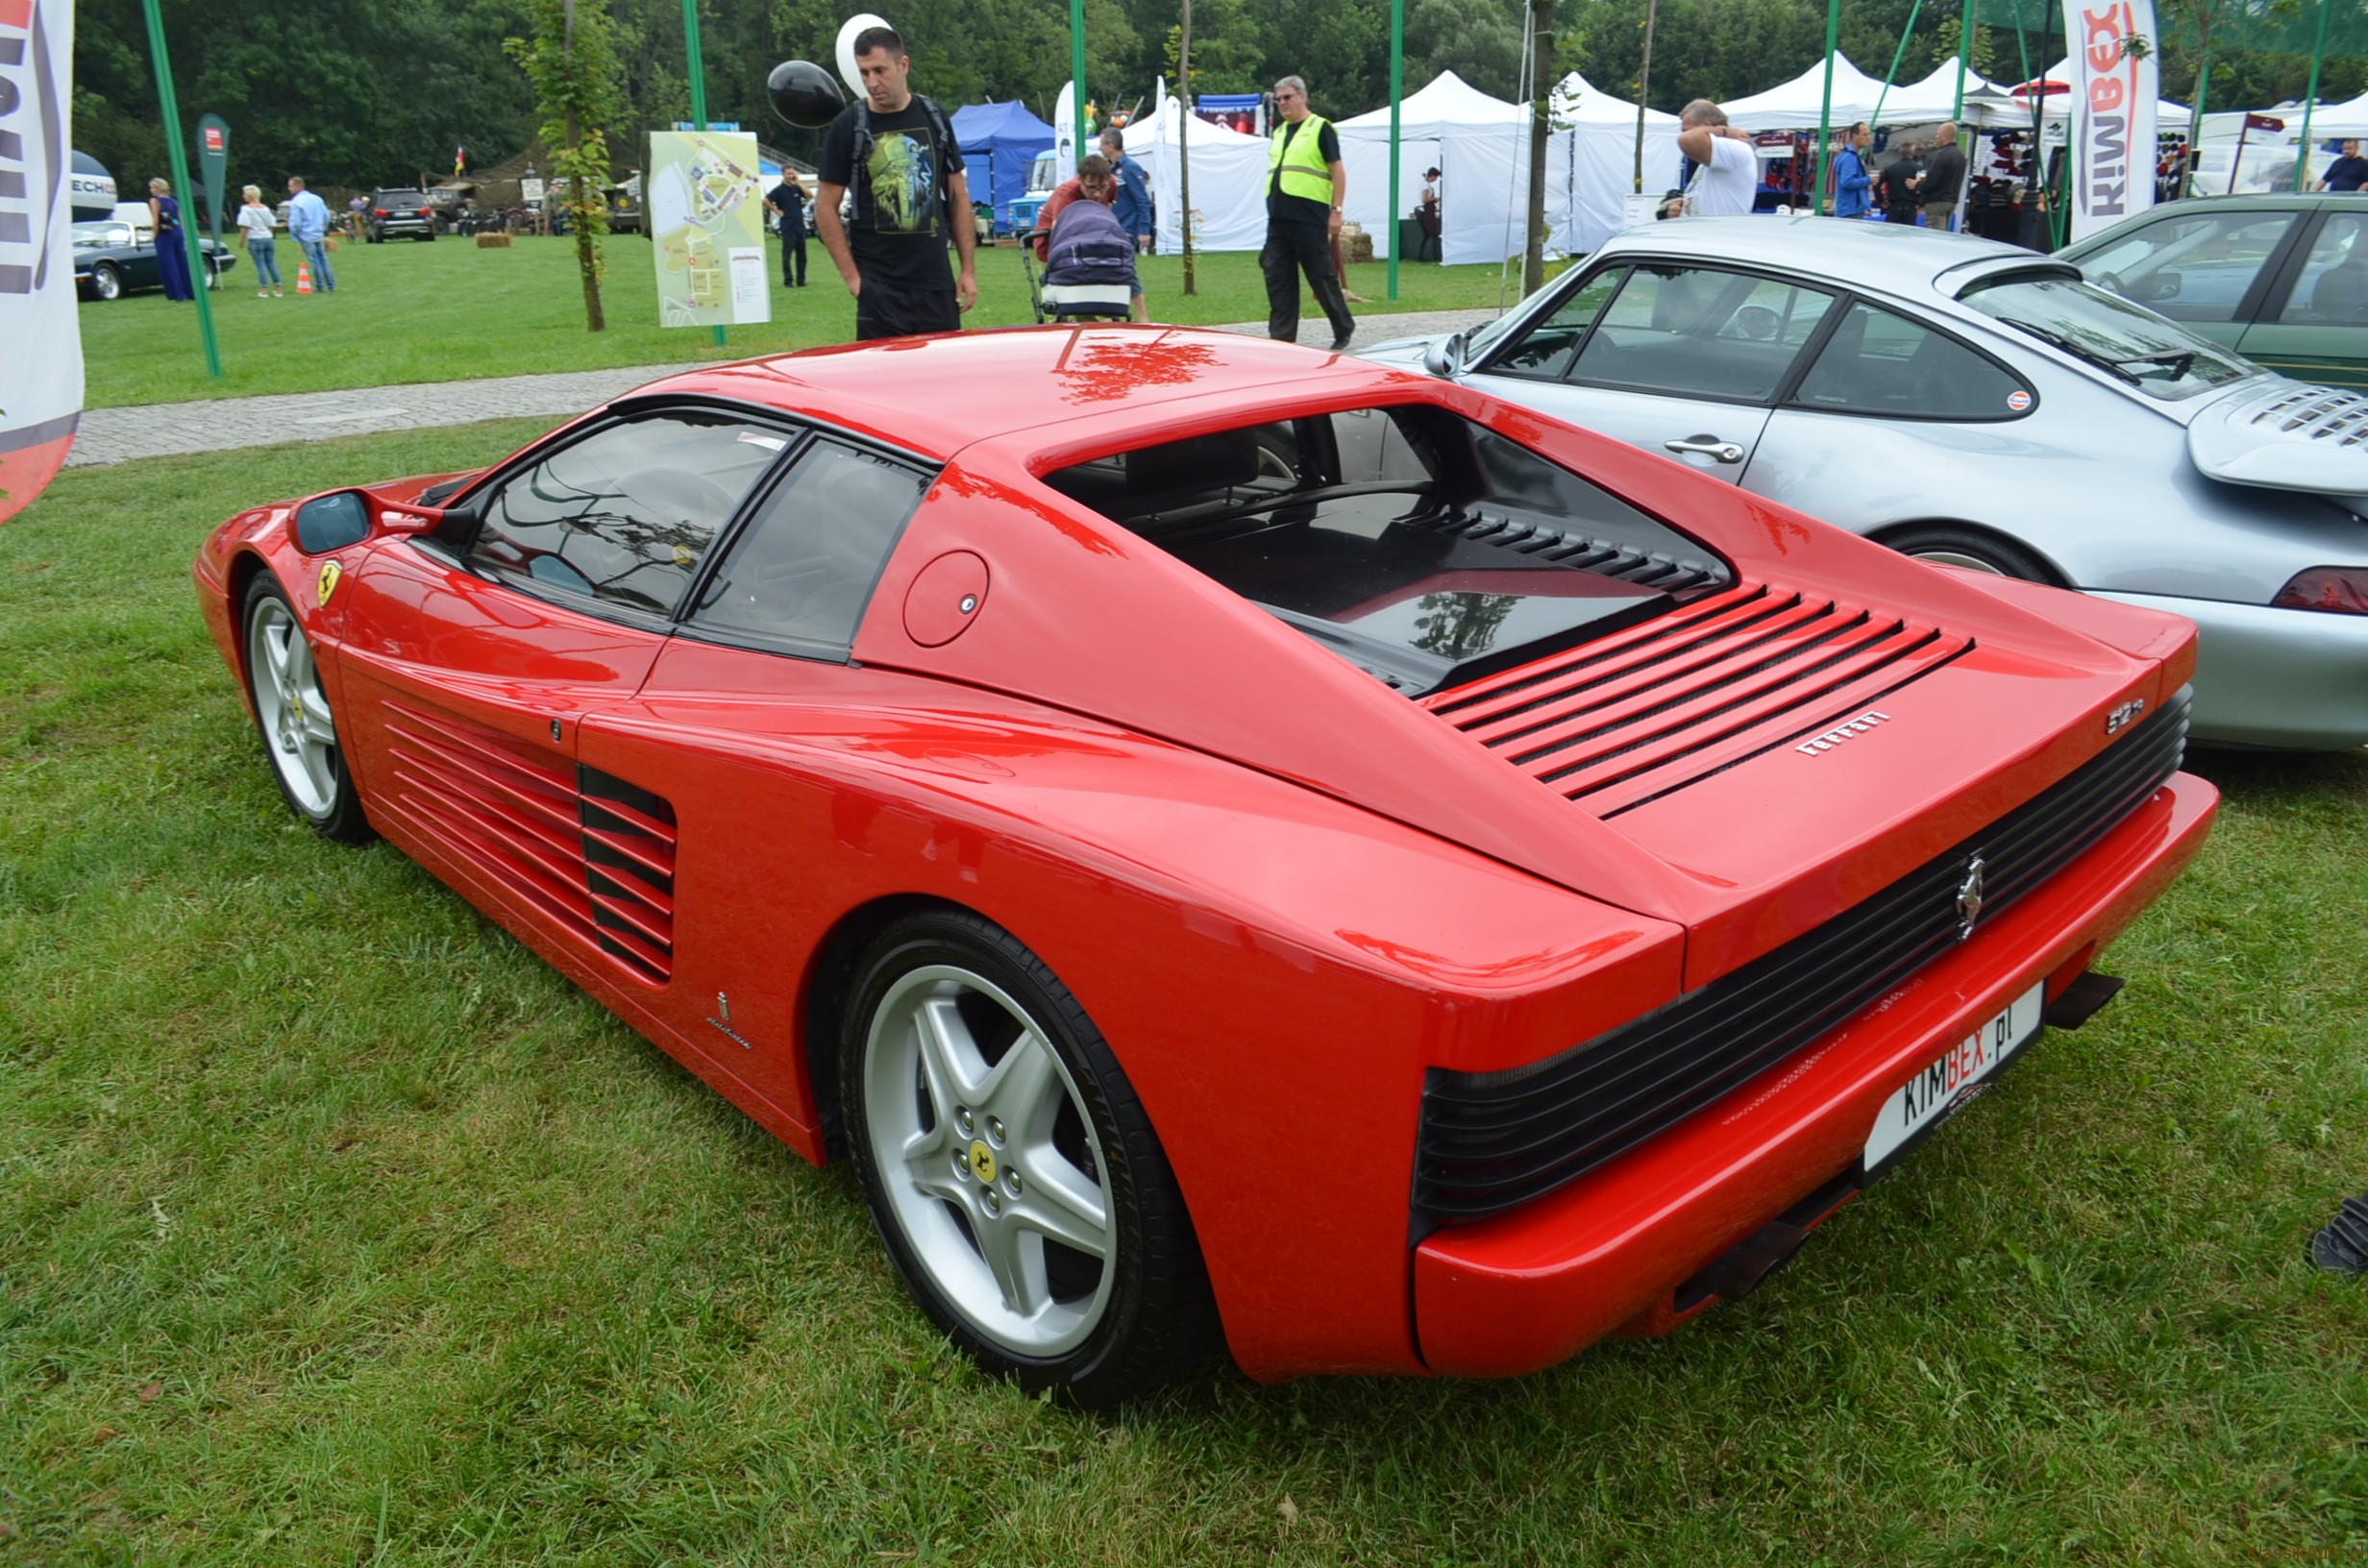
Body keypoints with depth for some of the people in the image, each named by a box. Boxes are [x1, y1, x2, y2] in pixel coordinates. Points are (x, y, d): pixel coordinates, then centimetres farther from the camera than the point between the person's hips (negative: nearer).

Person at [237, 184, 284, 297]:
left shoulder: (246, 209, -8)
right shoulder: (265, 208, 9)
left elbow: (245, 227, -11)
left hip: (255, 240, -5)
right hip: (268, 238, 5)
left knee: (260, 265, -3)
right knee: (271, 264, 9)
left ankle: (264, 289, -4)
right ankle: (278, 288, 9)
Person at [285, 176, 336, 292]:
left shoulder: (295, 203, -14)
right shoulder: (317, 199, 5)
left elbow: (295, 223, -17)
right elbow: (326, 216, 9)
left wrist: (294, 237, -3)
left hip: (306, 237, -5)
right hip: (319, 235, 5)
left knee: (314, 261, 1)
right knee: (323, 260, 12)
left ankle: (320, 287, 6)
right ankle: (331, 286, 12)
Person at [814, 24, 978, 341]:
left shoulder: (934, 118, 7)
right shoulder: (848, 127, -1)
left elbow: (958, 197, 12)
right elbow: (825, 208, 0)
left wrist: (968, 269, 6)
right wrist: (851, 276, -8)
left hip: (936, 282, 3)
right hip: (878, 288, -3)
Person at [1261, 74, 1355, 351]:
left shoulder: (1320, 128, -2)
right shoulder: (1278, 132, 19)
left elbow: (1338, 171, -6)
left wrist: (1336, 210, -12)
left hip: (1309, 218, -7)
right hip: (1278, 218, 7)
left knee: (1322, 276, -1)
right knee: (1277, 277, 3)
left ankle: (1344, 328, 14)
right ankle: (1282, 336, 7)